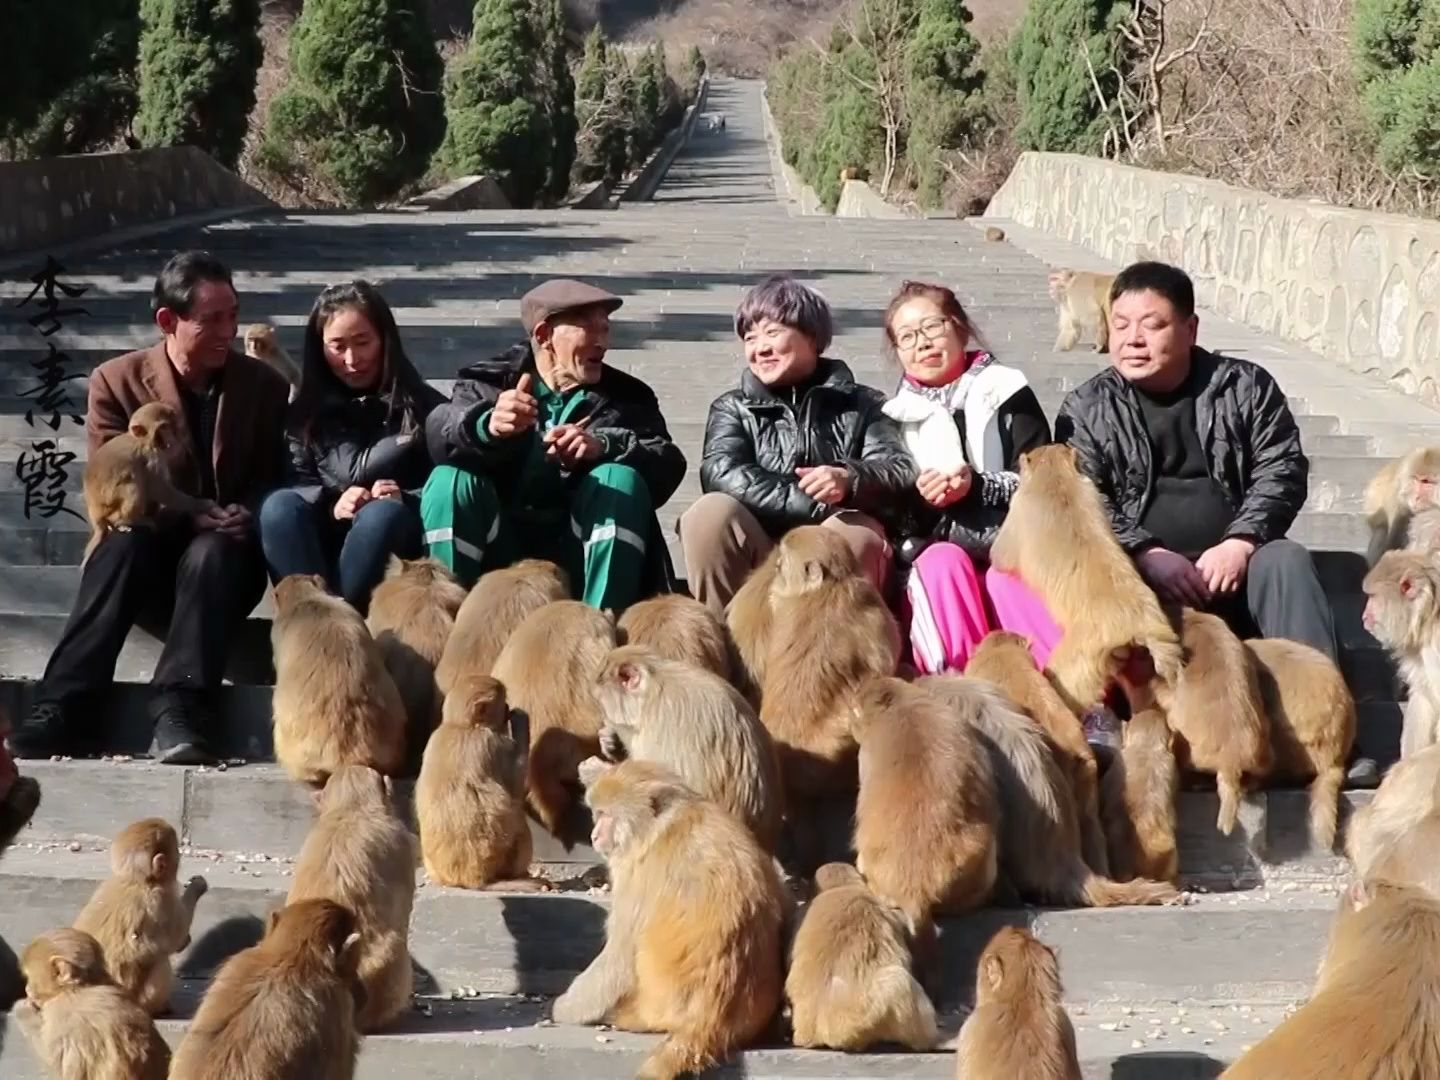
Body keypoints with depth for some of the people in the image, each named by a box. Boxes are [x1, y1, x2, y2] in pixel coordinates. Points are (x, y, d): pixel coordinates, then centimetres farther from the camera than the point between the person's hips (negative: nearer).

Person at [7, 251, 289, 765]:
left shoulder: (264, 385, 3)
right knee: (122, 541, -35)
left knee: (212, 550, -35)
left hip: (222, 559, 0)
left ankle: (178, 710, -48)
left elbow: (276, 478, 5)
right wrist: (188, 516, -22)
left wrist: (247, 515, -19)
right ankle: (59, 707, -44)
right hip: (147, 559, 0)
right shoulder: (116, 381, -1)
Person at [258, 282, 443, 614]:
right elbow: (294, 480, 2)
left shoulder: (424, 406, 6)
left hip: (399, 542, -2)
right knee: (279, 506, -28)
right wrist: (331, 505, -18)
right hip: (327, 537, 2)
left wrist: (405, 499, -20)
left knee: (383, 513, -35)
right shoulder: (307, 410, 11)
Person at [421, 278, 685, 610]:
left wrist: (604, 445, -26)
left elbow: (668, 466, -6)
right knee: (450, 481, -24)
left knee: (620, 479, -24)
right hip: (501, 558, -1)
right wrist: (487, 426, -39)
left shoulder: (625, 396, 12)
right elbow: (438, 433, -15)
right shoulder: (491, 382, 8)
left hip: (580, 560, 1)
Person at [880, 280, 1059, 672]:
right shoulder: (895, 416, 14)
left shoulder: (1006, 395, 8)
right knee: (943, 560, -32)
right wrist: (917, 500, -13)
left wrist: (978, 486, -18)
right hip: (936, 555, 1)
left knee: (1009, 579, -33)